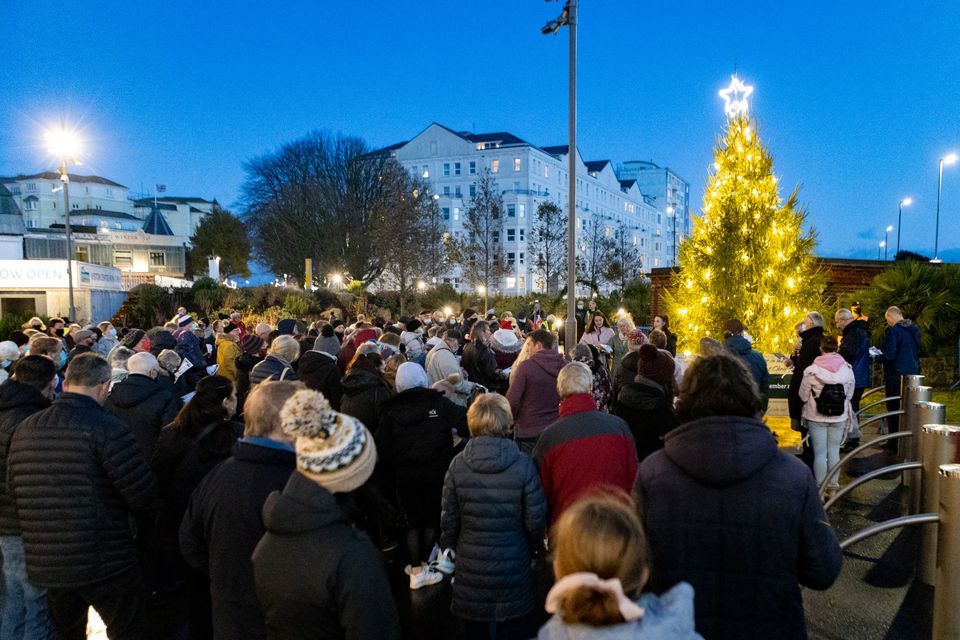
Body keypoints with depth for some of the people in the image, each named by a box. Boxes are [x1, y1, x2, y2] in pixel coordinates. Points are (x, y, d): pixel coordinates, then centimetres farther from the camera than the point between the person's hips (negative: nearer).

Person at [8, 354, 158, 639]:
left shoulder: (24, 429, 2)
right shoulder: (107, 428, -18)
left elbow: (14, 490, 13)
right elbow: (144, 495, -20)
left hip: (45, 564, 7)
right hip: (104, 563, -6)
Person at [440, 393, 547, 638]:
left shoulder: (458, 464, -11)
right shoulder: (522, 464, -14)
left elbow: (449, 518, -5)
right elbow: (535, 518, -9)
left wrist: (447, 548, 13)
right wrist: (535, 546, 11)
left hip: (471, 566, 1)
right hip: (514, 565, -1)